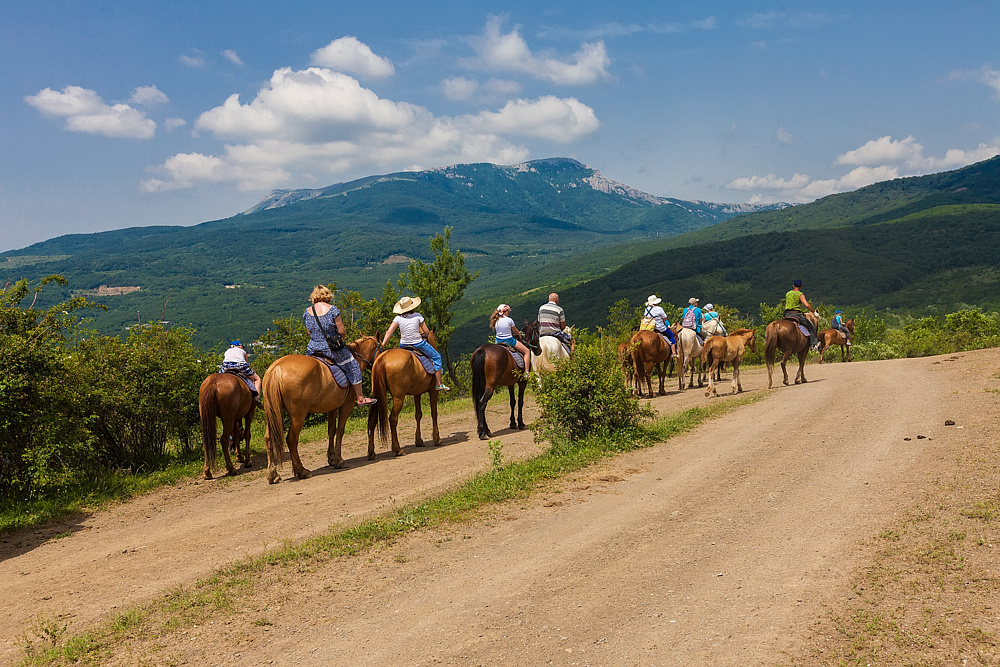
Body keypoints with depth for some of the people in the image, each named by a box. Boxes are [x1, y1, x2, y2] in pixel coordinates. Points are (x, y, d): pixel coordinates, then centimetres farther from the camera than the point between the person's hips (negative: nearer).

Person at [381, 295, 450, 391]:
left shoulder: (398, 318, -2)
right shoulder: (417, 316, -8)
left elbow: (389, 332, -6)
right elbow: (426, 332, -5)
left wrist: (382, 346, -4)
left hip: (403, 345, 3)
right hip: (419, 344, -3)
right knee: (436, 357, 14)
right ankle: (439, 384, 13)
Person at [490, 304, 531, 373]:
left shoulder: (496, 320, 0)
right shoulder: (509, 320, -13)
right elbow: (516, 332, 0)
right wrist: (520, 335, 23)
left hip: (498, 341, 5)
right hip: (509, 340, -5)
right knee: (527, 351, 6)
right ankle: (527, 372, -3)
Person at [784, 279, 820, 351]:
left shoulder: (787, 293, 13)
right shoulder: (800, 294, -7)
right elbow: (807, 305, -20)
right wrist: (814, 311, -7)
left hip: (786, 315, 6)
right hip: (796, 314, -6)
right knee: (811, 327, 5)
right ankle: (813, 344, -1)